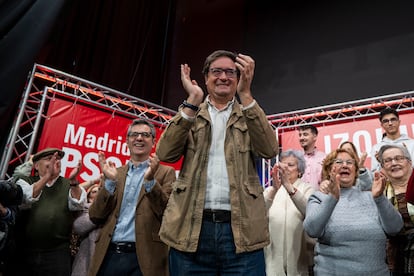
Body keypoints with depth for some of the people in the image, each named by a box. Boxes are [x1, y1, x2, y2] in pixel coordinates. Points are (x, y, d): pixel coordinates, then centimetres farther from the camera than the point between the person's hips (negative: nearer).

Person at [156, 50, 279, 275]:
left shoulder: (250, 115, 12)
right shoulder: (189, 113, 12)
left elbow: (270, 150, -8)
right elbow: (165, 153, -5)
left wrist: (246, 95, -14)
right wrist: (193, 100, -10)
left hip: (241, 230, 0)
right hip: (192, 228, 1)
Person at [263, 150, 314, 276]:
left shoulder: (307, 189, 0)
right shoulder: (270, 190, 4)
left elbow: (309, 211, -22)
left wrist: (288, 185, -35)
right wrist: (274, 188, -31)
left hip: (299, 258, -1)